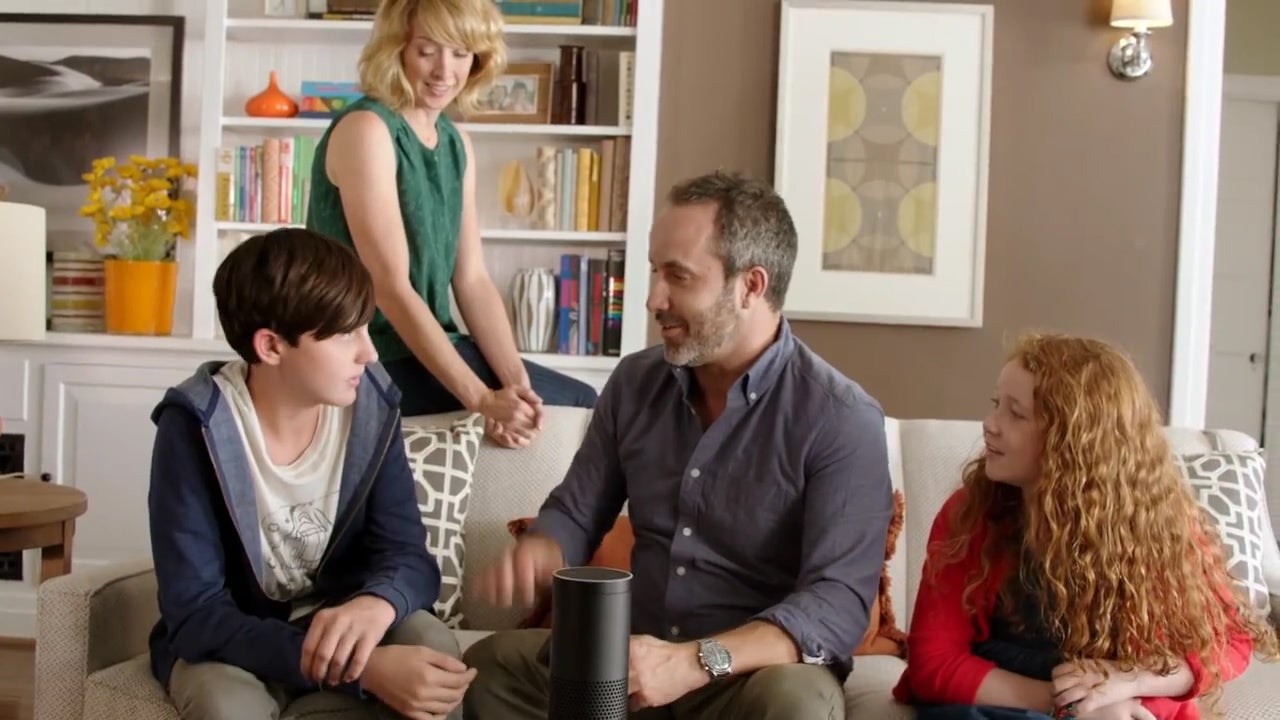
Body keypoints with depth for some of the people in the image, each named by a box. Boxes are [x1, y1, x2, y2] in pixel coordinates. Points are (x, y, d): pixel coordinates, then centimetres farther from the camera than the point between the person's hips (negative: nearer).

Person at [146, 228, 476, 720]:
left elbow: (407, 553, -11)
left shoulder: (370, 404, -13)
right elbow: (195, 615, -27)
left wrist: (377, 603, -38)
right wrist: (361, 669, -39)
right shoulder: (194, 426, -24)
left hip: (337, 623, 3)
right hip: (227, 645, -3)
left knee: (430, 643, -27)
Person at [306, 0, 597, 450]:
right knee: (578, 408, -7)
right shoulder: (366, 130, -16)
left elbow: (472, 280, 4)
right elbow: (391, 288, -21)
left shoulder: (457, 143, 9)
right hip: (372, 359, -7)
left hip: (429, 345, 8)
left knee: (582, 403, 3)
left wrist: (515, 379, -12)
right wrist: (482, 398, -25)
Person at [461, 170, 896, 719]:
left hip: (762, 671, -4)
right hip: (636, 659, 4)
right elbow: (574, 513, 11)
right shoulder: (635, 382, 4)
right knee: (490, 667, -19)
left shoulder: (842, 419, -14)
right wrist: (535, 556, -14)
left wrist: (695, 662, -36)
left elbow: (838, 602, -22)